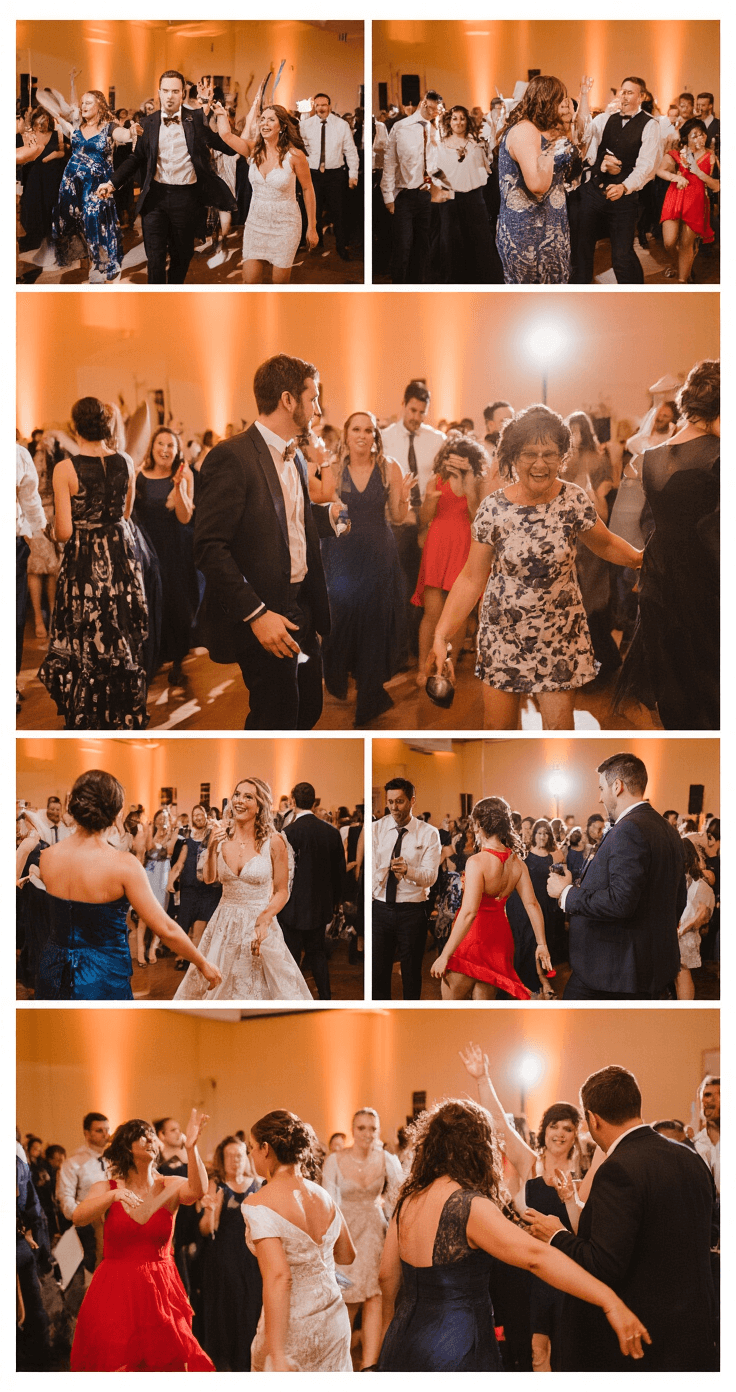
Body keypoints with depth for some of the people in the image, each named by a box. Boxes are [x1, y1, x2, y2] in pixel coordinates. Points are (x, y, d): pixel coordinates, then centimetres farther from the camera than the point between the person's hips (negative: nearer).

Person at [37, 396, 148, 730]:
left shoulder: (65, 469, -15)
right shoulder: (126, 463, -2)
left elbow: (63, 533, -14)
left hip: (84, 565, -4)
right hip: (122, 559, 4)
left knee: (82, 650, 7)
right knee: (124, 645, 16)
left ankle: (86, 725, 14)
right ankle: (126, 722, 26)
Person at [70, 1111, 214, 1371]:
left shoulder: (169, 1187, 2)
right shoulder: (105, 1188, 2)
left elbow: (197, 1190, -20)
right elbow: (78, 1218, -16)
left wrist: (191, 1147, -36)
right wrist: (114, 1195, -33)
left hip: (160, 1291, 1)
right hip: (116, 1291, 0)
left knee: (171, 1364, -3)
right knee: (116, 1366, -3)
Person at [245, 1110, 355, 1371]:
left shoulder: (258, 1204, -15)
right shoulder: (323, 1196, 5)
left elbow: (278, 1277, -24)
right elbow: (347, 1256, 17)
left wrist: (276, 1356, -26)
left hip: (291, 1329, -6)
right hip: (335, 1322, 6)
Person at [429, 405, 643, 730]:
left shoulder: (574, 501, -8)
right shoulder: (493, 509, -11)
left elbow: (606, 545, 11)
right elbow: (471, 578, -7)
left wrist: (641, 557, -4)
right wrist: (441, 636, -13)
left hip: (559, 634, 0)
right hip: (503, 632, 0)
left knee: (559, 725, 2)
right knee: (498, 726, 6)